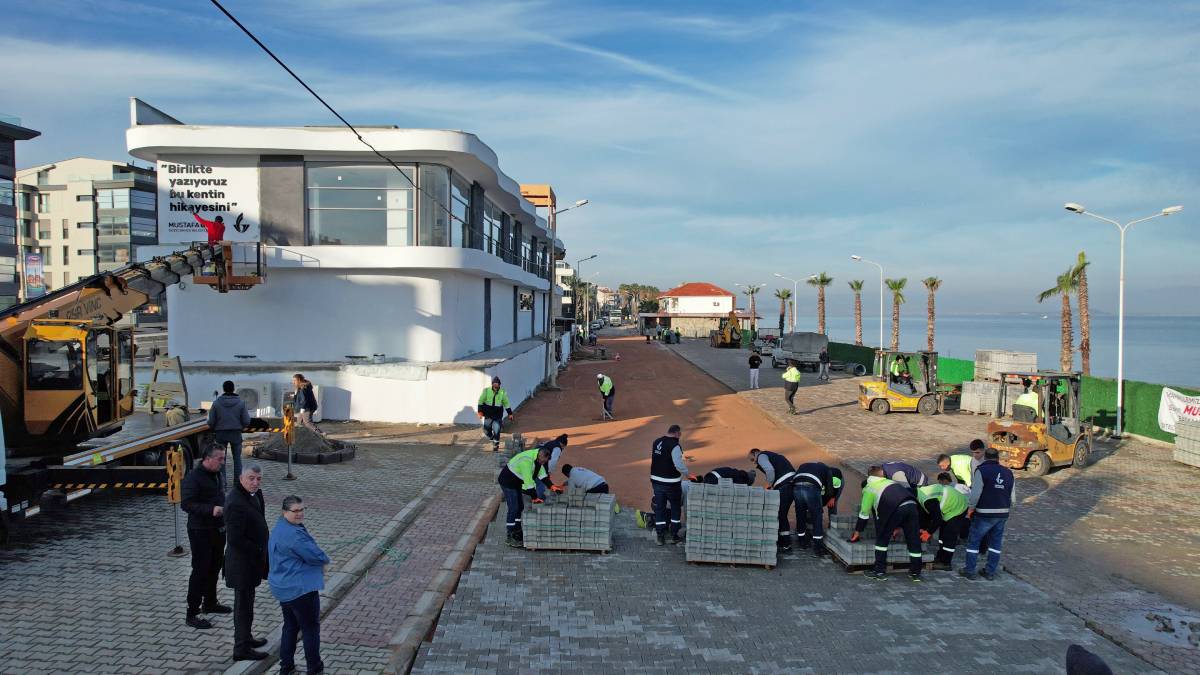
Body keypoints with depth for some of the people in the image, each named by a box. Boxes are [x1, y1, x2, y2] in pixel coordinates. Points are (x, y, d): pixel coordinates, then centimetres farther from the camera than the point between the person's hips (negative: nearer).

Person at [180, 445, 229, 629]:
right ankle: (192, 614, 5)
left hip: (218, 528, 8)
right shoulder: (193, 477, -20)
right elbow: (186, 504, -24)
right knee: (200, 570, -4)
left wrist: (224, 509, 10)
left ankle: (210, 602, 36)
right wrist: (211, 509, -33)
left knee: (215, 566, 19)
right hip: (200, 531, -8)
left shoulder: (219, 473, 7)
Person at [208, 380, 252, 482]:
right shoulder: (241, 403, -5)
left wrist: (214, 431, 16)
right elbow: (246, 421, -5)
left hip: (221, 434, 0)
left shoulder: (216, 403, -5)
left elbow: (211, 422, -4)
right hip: (236, 433, 0)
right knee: (237, 458, 9)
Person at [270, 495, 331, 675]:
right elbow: (315, 554, -22)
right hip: (300, 589, -10)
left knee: (290, 626, 20)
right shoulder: (293, 534, -26)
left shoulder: (281, 528, 9)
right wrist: (325, 559, 0)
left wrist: (318, 561, 2)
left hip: (284, 588, 10)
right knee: (311, 628, 4)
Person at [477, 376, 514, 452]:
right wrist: (480, 411, -11)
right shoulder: (486, 391, -7)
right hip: (488, 415, 1)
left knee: (496, 431, -5)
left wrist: (510, 413, 9)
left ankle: (496, 446, 11)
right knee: (487, 429, 8)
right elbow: (481, 401, -2)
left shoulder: (502, 393, -2)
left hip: (498, 416, -1)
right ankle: (491, 438, 39)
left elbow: (506, 403, 8)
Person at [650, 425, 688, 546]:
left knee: (659, 508, 12)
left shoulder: (656, 442, 4)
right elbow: (679, 465, -23)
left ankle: (660, 536, 13)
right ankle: (674, 536, 16)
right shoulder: (675, 446, -18)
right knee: (675, 508, 12)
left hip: (656, 480, 6)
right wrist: (687, 473, -6)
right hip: (671, 482, -6)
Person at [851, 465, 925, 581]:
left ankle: (880, 571, 13)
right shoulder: (889, 482, 37)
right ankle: (915, 572, 23)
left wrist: (857, 532, 32)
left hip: (895, 509, -5)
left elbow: (864, 512, 22)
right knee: (913, 539, 15)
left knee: (882, 538, 11)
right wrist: (897, 527, 49)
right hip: (911, 505, 5)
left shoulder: (869, 488, 22)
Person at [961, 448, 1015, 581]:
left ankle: (970, 571, 10)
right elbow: (1012, 497, 13)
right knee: (995, 543, 16)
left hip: (984, 514, -6)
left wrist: (971, 508, -6)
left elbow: (975, 493, -19)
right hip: (1002, 514, 6)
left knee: (973, 541, 6)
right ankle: (990, 572, 20)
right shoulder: (1008, 472, 9)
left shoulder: (982, 471, -10)